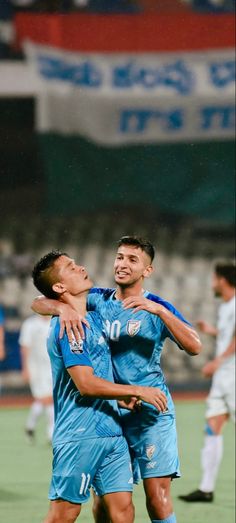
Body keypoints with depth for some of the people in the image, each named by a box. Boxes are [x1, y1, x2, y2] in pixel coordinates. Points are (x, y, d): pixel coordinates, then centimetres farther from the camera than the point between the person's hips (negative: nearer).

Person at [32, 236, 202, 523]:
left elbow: (194, 346, -15)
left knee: (158, 495, -9)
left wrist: (159, 310, -27)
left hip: (150, 412, -3)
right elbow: (39, 303, 2)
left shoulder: (158, 308, -1)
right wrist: (63, 307, -21)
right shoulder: (98, 300, 7)